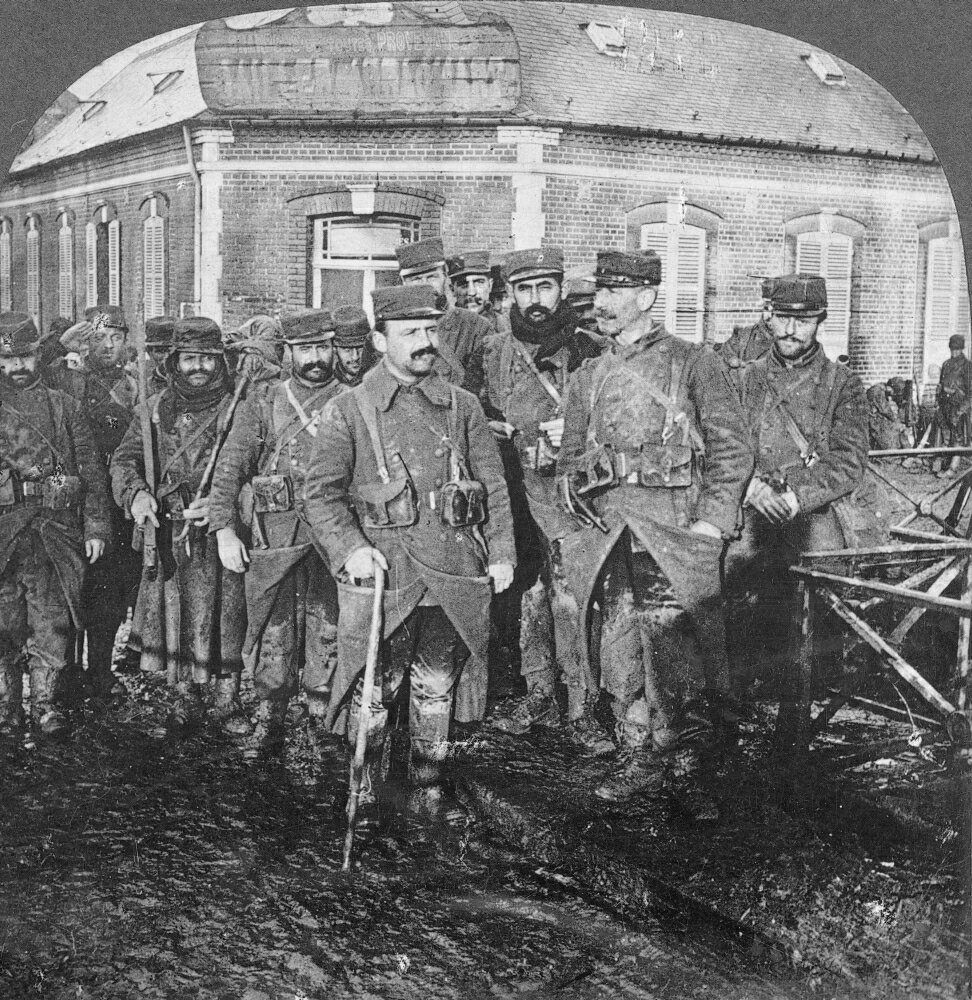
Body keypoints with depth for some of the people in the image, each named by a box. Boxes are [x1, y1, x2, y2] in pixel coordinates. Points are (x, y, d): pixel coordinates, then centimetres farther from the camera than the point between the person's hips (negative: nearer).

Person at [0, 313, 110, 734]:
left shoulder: (64, 406, 9)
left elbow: (91, 469, 8)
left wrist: (96, 526, 2)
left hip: (57, 531, 0)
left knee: (52, 622, 1)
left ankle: (47, 703, 11)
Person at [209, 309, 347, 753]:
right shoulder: (262, 404, 7)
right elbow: (229, 468, 3)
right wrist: (224, 530, -8)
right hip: (274, 532, 0)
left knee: (328, 632, 6)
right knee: (273, 631, 4)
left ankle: (323, 713, 21)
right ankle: (269, 716, 17)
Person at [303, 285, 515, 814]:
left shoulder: (461, 406, 10)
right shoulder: (347, 411, 1)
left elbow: (494, 485, 12)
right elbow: (321, 494, -1)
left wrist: (501, 553, 5)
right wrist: (351, 549, -15)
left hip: (454, 572, 3)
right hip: (383, 570, -3)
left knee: (437, 682, 12)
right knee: (375, 685, -1)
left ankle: (428, 778, 28)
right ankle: (363, 783, 18)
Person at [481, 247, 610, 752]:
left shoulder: (587, 352, 2)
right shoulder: (494, 353, 7)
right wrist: (526, 441, -5)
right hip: (514, 494, 2)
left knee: (574, 601, -7)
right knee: (528, 595, 10)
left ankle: (581, 708, 2)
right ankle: (538, 695, 23)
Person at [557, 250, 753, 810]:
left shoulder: (694, 365, 2)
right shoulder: (588, 379, 17)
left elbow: (732, 450, -2)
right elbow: (571, 459, 23)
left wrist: (713, 520, -11)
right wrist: (585, 499, 4)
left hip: (678, 531, -5)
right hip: (612, 534, 5)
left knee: (680, 658, -8)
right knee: (622, 649, 8)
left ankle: (687, 768, 3)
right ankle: (640, 758, 21)